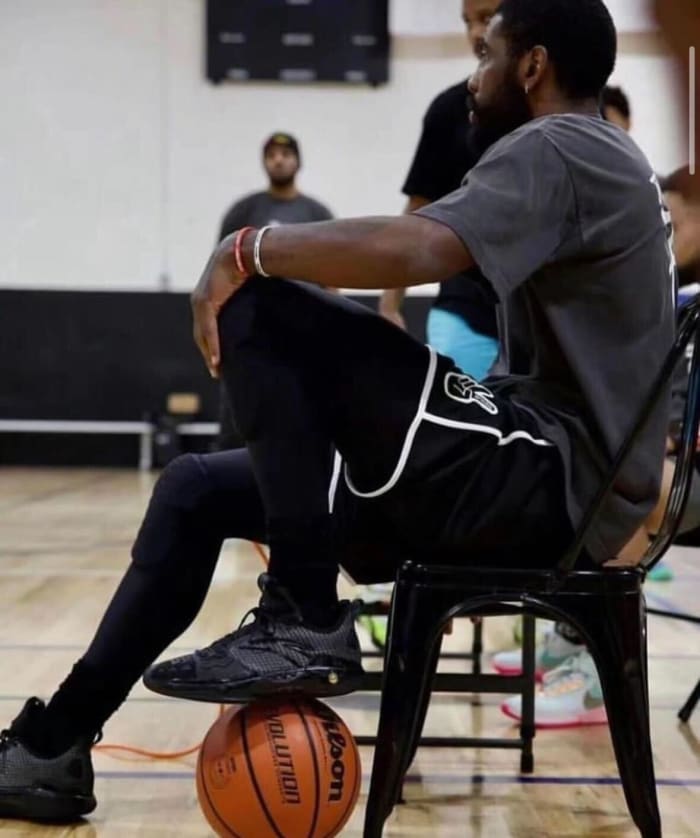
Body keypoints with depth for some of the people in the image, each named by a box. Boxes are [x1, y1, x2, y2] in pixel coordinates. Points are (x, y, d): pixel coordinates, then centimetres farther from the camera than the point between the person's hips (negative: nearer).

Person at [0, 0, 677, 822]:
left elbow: (409, 250, -29)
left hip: (555, 484, -10)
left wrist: (250, 249, -13)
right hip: (546, 475, 10)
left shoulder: (556, 147, -10)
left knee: (261, 305, -19)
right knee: (195, 488, 9)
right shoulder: (590, 160, 22)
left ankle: (306, 626, -15)